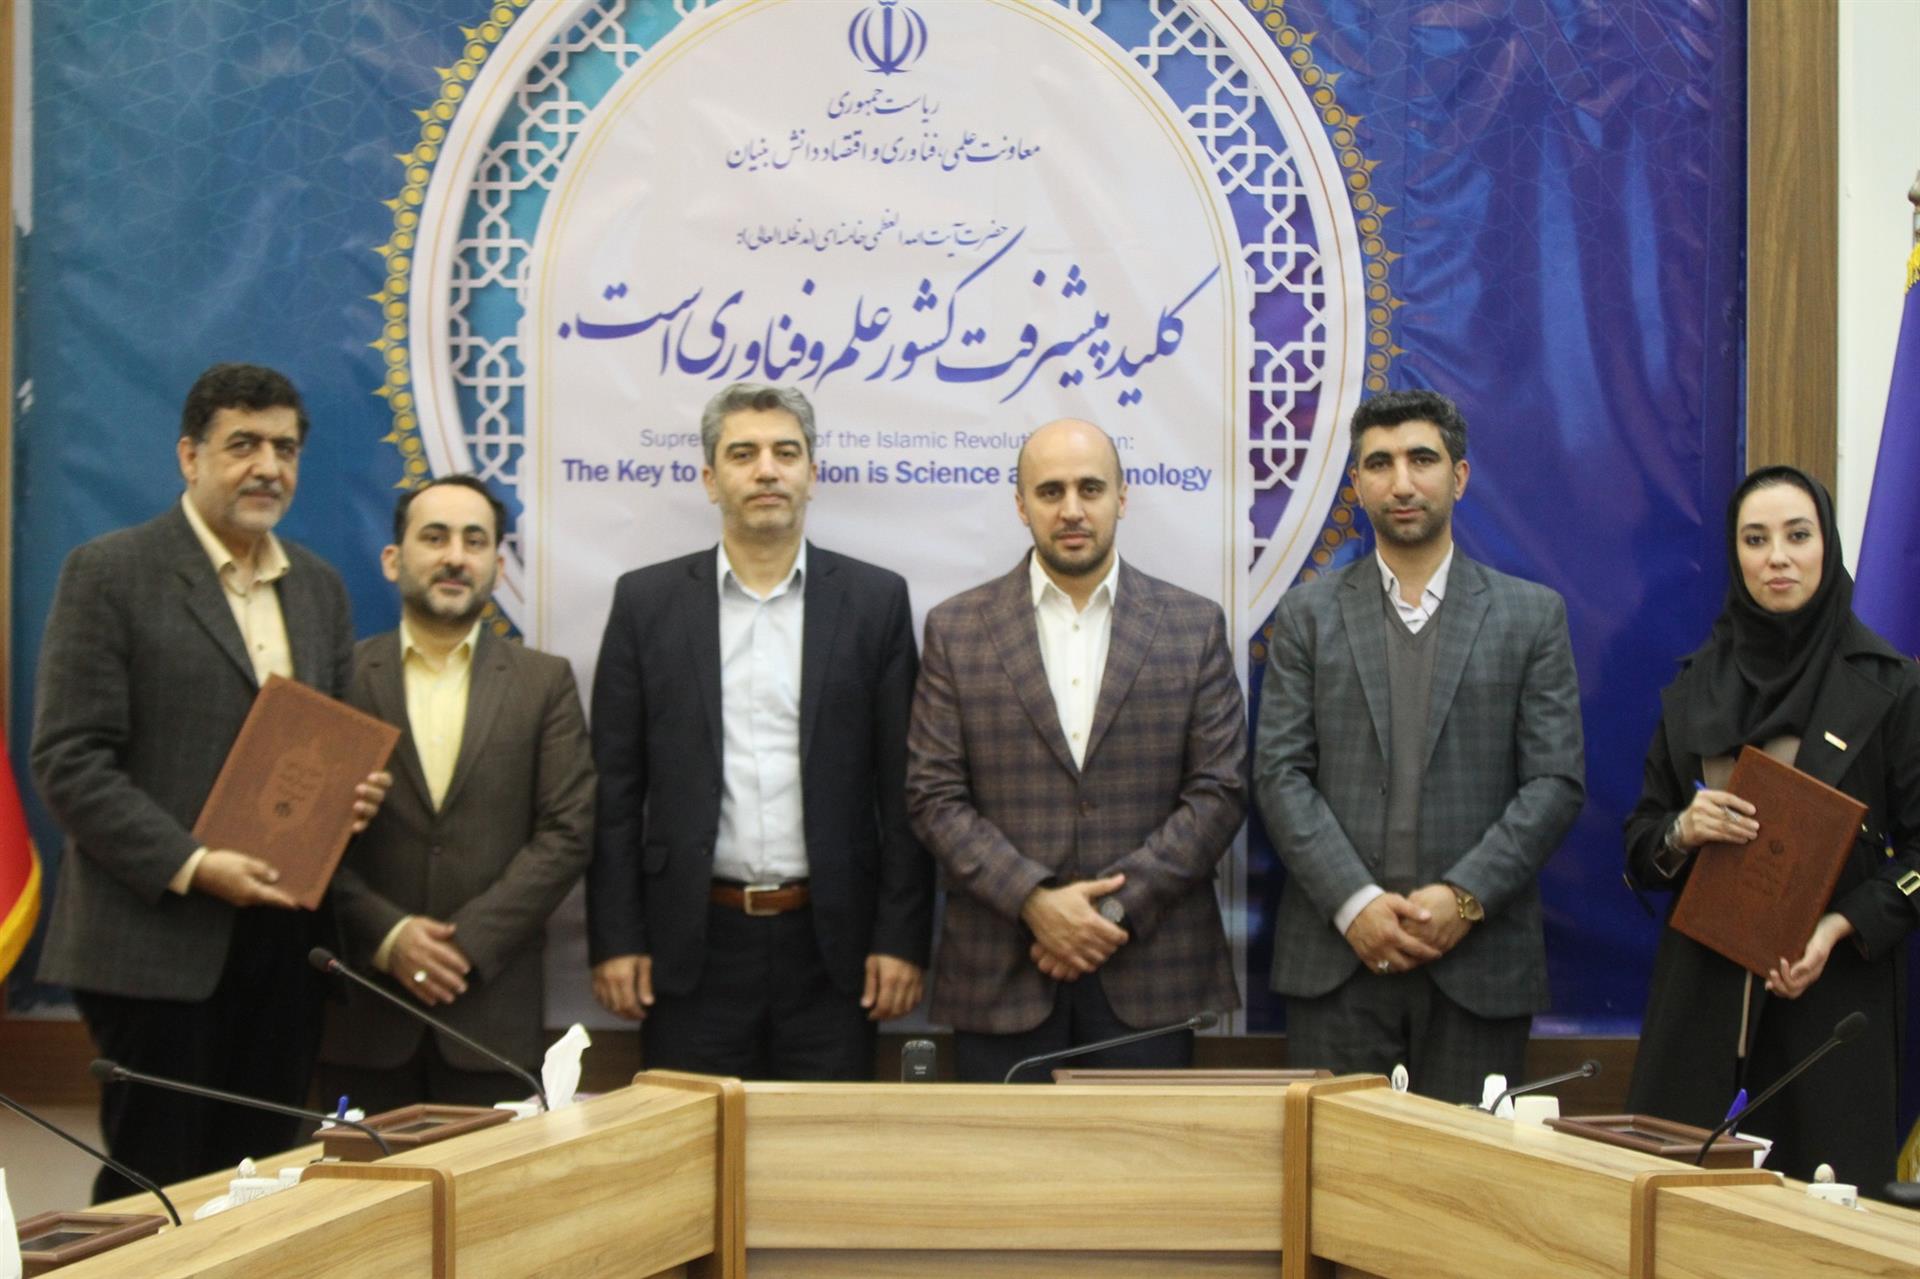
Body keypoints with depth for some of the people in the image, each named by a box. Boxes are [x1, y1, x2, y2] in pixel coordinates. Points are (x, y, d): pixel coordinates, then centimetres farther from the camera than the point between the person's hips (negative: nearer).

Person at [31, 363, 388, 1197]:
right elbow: (69, 760, -10)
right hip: (155, 944, -5)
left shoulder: (317, 587, 14)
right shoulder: (110, 572, -5)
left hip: (282, 935, 6)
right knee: (156, 1189, 2)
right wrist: (190, 866, -18)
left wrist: (352, 794, -1)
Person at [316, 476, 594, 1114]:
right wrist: (386, 935, -11)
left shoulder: (544, 682, 7)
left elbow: (567, 833, -1)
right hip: (363, 1013, 0)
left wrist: (469, 941, -9)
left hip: (493, 1010, 0)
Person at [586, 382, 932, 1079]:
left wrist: (903, 938, -3)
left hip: (829, 941, 0)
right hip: (694, 943, 0)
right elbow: (616, 790, 3)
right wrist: (615, 939, -2)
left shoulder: (875, 600, 3)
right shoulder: (646, 601, 4)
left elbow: (904, 787, 2)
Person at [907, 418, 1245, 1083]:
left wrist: (1119, 906, -10)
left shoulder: (1194, 626, 5)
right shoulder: (956, 629, 4)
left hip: (1149, 972, 0)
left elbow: (1220, 790, 0)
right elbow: (934, 796, -1)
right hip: (1001, 976, 0)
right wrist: (1034, 900, -13)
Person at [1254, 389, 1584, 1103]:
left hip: (1478, 960, 0)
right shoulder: (1308, 615, 9)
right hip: (1336, 958, 0)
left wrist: (1465, 897, -11)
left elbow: (1556, 782, 1)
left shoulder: (1531, 616, 8)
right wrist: (1354, 903, -12)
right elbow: (1280, 775, 1)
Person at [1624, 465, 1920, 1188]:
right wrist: (1682, 832, -10)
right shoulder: (1694, 686, 10)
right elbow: (1639, 843, 12)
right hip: (1701, 989, 3)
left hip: (1833, 990, -2)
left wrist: (1840, 927, -17)